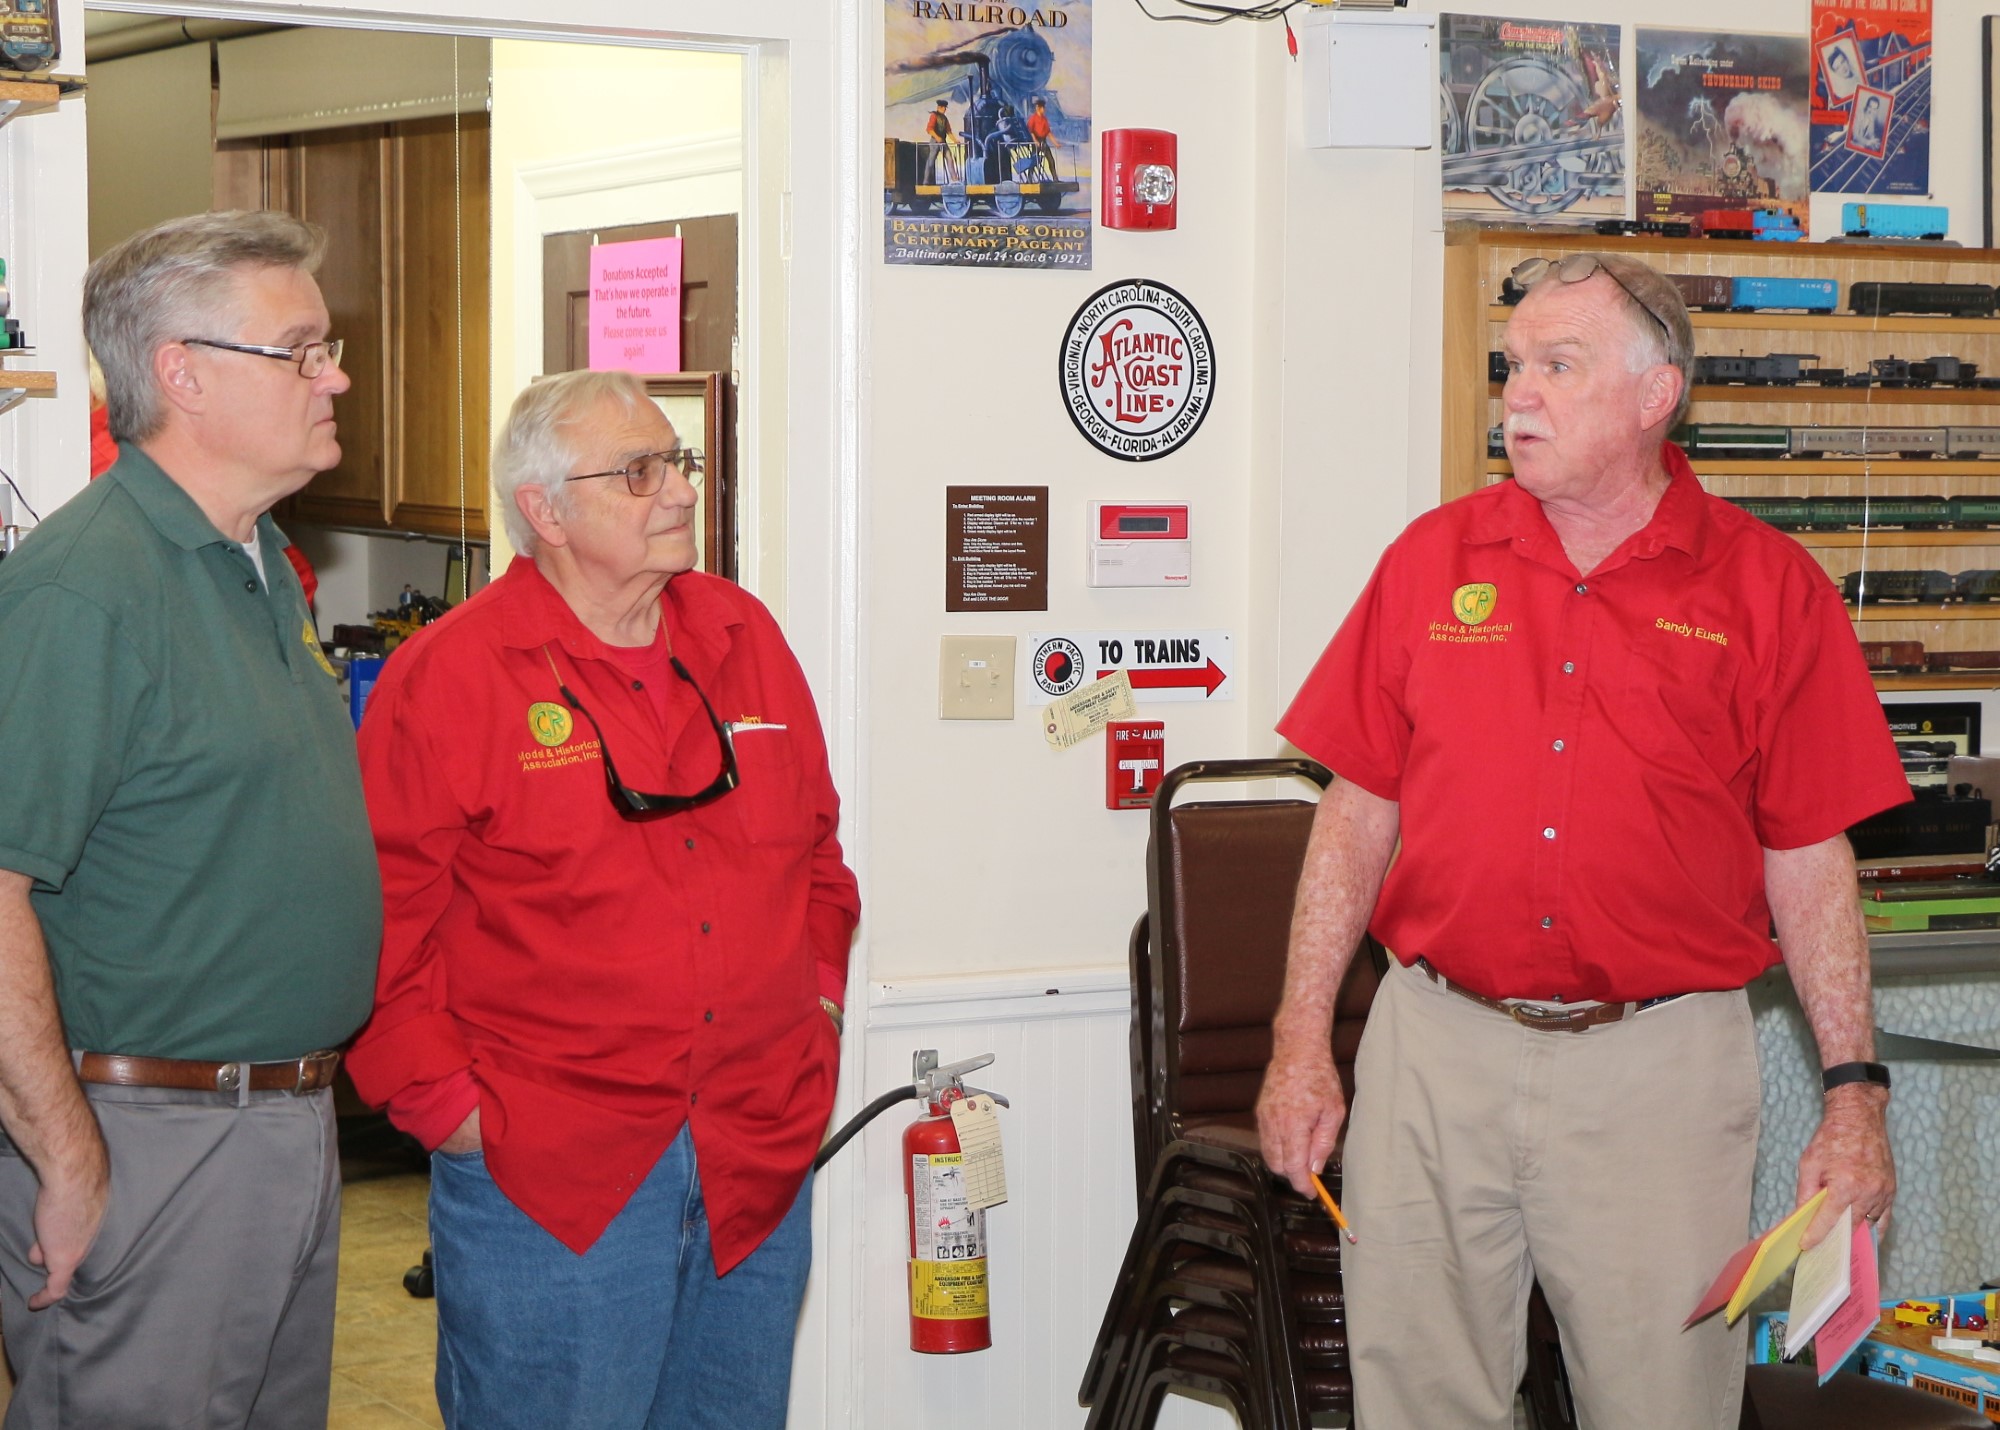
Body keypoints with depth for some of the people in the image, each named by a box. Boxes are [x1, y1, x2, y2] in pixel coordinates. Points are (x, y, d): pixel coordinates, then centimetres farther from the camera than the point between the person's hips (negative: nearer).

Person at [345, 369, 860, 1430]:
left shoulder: (744, 637, 10)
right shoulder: (446, 676, -8)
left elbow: (814, 845, 22)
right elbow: (380, 921, -8)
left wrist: (819, 1000, 13)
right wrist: (445, 1102, -11)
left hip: (761, 1162, 6)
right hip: (548, 1179, -5)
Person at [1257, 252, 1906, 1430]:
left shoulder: (1770, 589, 1)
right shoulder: (1434, 560, 6)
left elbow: (1811, 863, 2)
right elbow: (1358, 812, 7)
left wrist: (1855, 1089, -3)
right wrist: (1301, 1045, 3)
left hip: (1662, 1067, -1)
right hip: (1435, 1051, 2)